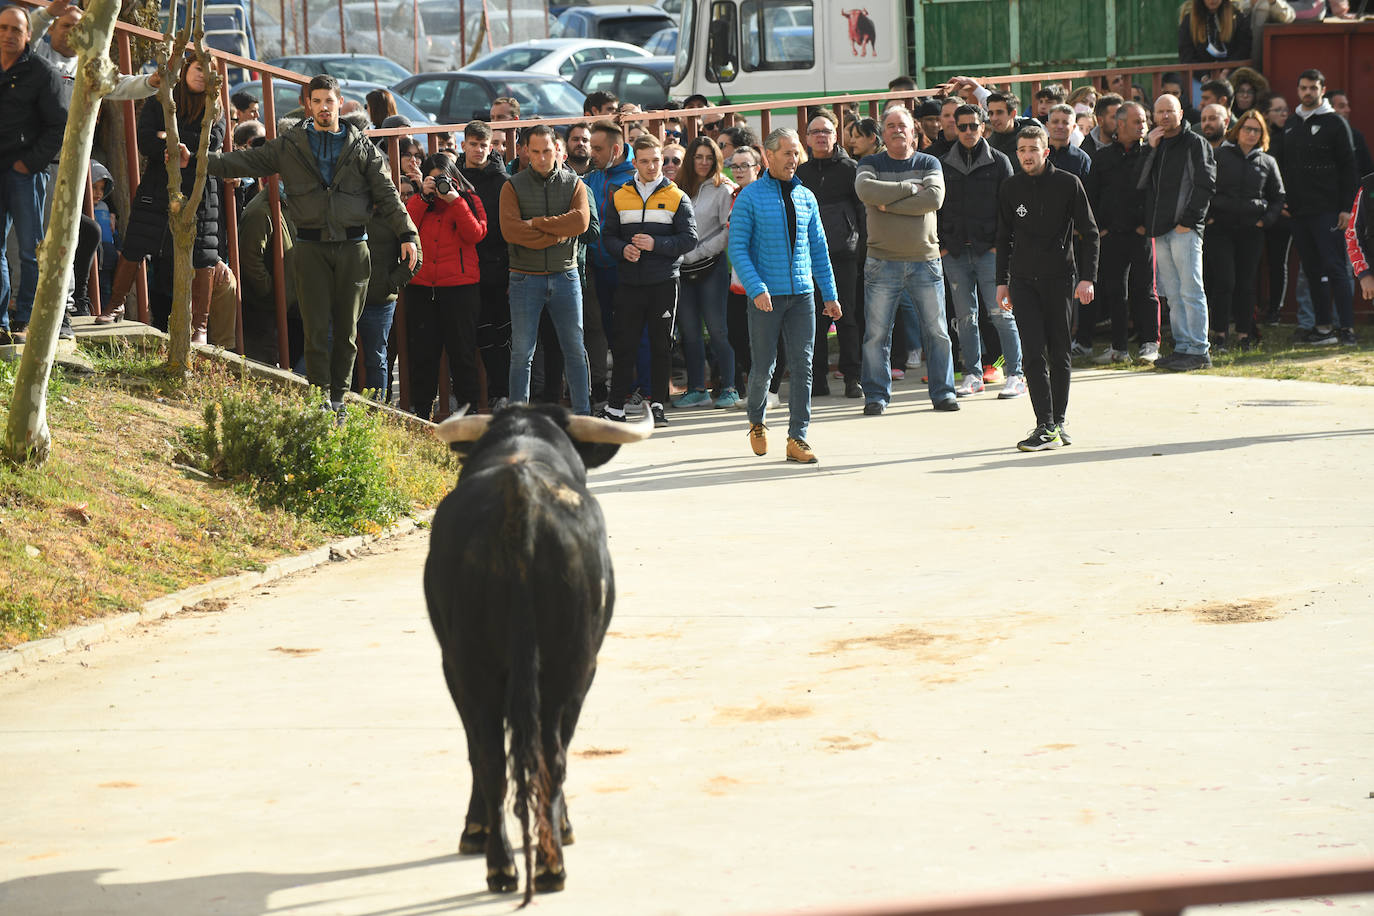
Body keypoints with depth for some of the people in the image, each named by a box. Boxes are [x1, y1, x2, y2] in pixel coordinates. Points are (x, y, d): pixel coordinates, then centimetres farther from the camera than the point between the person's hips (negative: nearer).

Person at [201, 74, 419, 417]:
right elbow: (246, 161, 4)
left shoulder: (362, 148, 7)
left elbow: (386, 193, 6)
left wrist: (407, 234, -3)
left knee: (347, 330, 5)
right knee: (316, 328, -4)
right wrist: (197, 161, -5)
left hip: (353, 246, 1)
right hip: (312, 248, -1)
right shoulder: (290, 145, 5)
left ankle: (338, 400, 14)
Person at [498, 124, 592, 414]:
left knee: (575, 349, 4)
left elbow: (581, 221, -11)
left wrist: (536, 223, -12)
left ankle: (582, 414, 10)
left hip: (565, 275, 1)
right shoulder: (513, 186, 2)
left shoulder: (574, 184, 7)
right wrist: (556, 235, -14)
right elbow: (510, 230, -13)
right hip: (525, 278, -1)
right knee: (521, 352, 0)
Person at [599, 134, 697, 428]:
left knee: (661, 346, 4)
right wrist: (623, 249, -11)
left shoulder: (677, 198, 3)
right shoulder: (620, 197, 9)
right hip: (629, 282, 1)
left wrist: (656, 244, -16)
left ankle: (657, 404, 10)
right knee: (624, 345, 1)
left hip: (664, 282, -1)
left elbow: (689, 239, -3)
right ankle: (615, 406, 5)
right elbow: (608, 236, 10)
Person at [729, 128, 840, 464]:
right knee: (763, 365, 2)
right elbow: (737, 248, -7)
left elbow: (818, 247, 16)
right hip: (766, 296, -4)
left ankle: (798, 437, 0)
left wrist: (830, 294, 12)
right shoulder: (750, 197, -3)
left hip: (802, 295, 4)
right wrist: (757, 288, -18)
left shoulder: (806, 197, 11)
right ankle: (757, 422, 28)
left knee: (802, 365, -2)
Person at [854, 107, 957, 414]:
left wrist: (888, 204, -13)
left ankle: (943, 392, 13)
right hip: (882, 260, -1)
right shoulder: (870, 164, 7)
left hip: (925, 259, 1)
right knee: (876, 334, -1)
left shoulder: (928, 163, 8)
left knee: (937, 331, 4)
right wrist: (910, 187, -13)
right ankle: (876, 396, 8)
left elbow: (934, 198, -11)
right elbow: (865, 190, -16)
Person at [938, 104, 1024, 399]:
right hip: (955, 252, 3)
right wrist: (940, 245, 4)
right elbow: (936, 207, 14)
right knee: (965, 317, 6)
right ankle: (973, 375, 12)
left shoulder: (998, 162, 3)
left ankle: (1016, 375, -3)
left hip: (989, 250, -3)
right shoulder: (944, 165, 11)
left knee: (1001, 314, -5)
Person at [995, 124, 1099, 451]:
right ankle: (1046, 426, -12)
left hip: (1059, 278, -2)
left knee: (1059, 354, 6)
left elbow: (1089, 233, 1)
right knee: (1033, 353, -9)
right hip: (1023, 280, 2)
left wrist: (1087, 277, -7)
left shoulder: (1068, 184, -2)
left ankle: (1058, 421, 18)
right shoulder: (1011, 188, 7)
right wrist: (1001, 281, 13)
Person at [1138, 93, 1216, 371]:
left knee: (1190, 291, -8)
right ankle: (1182, 346, 13)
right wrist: (1150, 149, -1)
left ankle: (1198, 351, -8)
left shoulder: (1195, 144, -1)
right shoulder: (1156, 145, 18)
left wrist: (1188, 220, -13)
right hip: (1160, 231, 7)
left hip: (1185, 229, -7)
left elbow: (1206, 185, -7)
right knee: (1172, 293, 8)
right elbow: (1141, 182, 8)